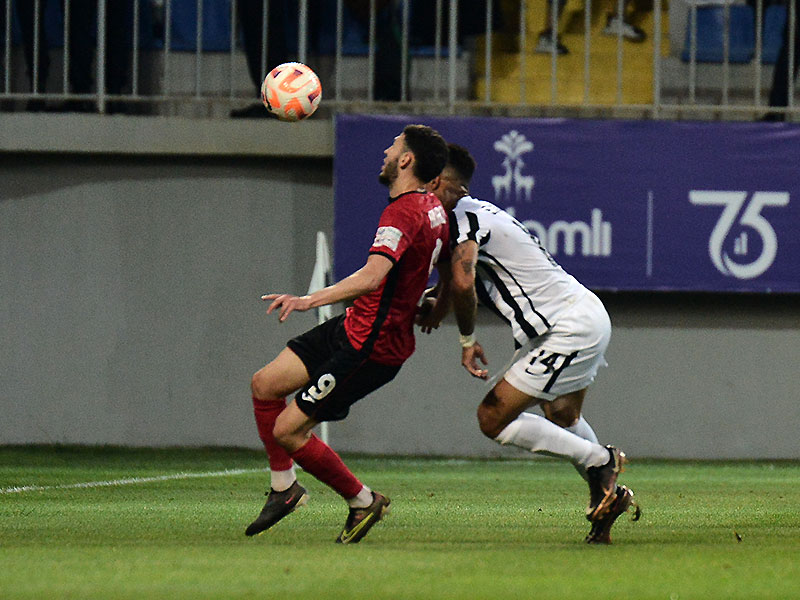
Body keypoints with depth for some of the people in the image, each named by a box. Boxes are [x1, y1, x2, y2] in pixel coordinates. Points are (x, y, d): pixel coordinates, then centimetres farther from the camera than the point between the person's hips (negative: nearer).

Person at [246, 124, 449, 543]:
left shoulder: (404, 213, -23)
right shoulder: (433, 209, 6)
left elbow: (372, 277, -38)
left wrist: (311, 300, -45)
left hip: (372, 347, -10)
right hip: (353, 328, 10)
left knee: (287, 430, -8)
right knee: (265, 384, 10)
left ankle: (363, 501, 7)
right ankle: (284, 488, 20)